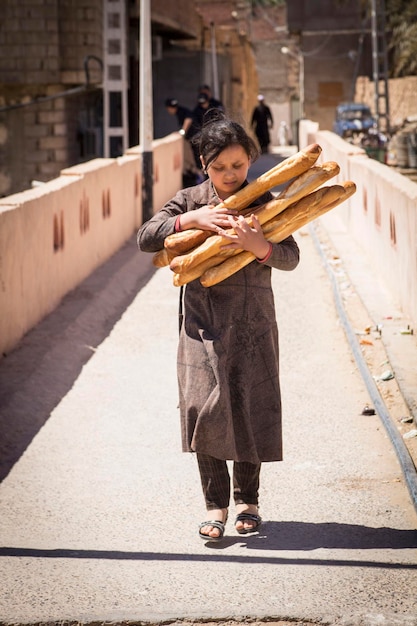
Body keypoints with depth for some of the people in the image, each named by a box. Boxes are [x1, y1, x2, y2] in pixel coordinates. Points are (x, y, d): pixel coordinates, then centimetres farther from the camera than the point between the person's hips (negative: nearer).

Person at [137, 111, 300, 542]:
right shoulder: (190, 201, 4)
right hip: (203, 322, 0)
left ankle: (247, 499, 21)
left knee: (253, 409, 2)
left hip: (253, 323, 0)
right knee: (204, 406, -11)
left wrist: (258, 245, -27)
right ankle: (215, 503, 1)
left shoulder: (264, 203, 2)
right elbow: (146, 238, -4)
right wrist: (192, 220, -17)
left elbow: (291, 257, -7)